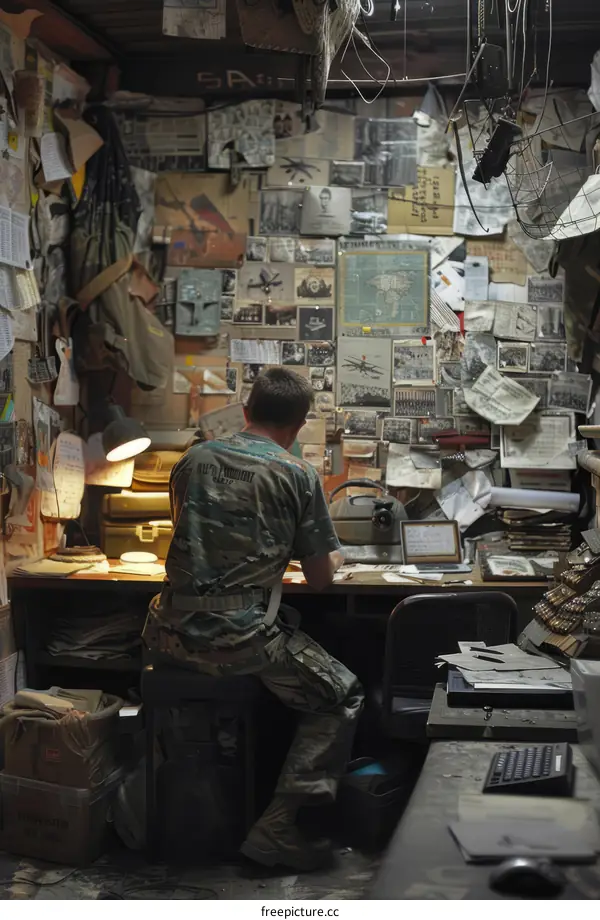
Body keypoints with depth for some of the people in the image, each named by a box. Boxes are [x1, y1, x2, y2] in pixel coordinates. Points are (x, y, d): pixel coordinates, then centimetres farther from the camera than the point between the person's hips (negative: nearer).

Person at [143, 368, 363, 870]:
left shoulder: (194, 459, 10)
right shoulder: (297, 474, -4)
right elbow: (320, 578, 1)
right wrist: (330, 558, 25)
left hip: (173, 633, 6)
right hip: (240, 637, -5)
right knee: (343, 698, 14)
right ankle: (279, 826, 3)